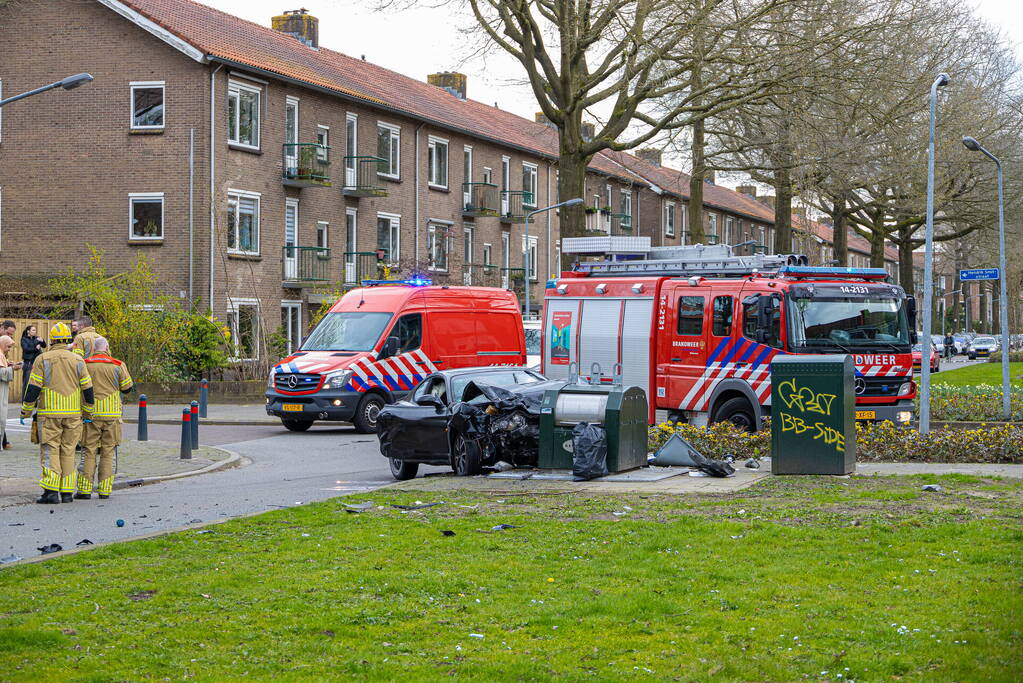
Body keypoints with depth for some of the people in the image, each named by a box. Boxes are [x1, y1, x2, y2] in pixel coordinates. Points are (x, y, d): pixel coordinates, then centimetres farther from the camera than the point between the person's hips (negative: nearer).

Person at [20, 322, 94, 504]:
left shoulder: (43, 359, -2)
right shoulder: (78, 360, 5)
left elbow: (33, 388, -5)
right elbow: (87, 389, 6)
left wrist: (25, 412, 3)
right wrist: (88, 413, 16)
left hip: (49, 413, -2)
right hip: (73, 414, 2)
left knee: (50, 450, -1)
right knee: (68, 451, 8)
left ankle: (51, 490, -12)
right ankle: (67, 492, 7)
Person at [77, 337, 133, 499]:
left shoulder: (84, 365, -2)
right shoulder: (117, 365, -1)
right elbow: (127, 388, 4)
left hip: (90, 413, 0)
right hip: (112, 413, 0)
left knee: (89, 451, 4)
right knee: (108, 452, 7)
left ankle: (84, 490, 1)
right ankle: (105, 490, 6)